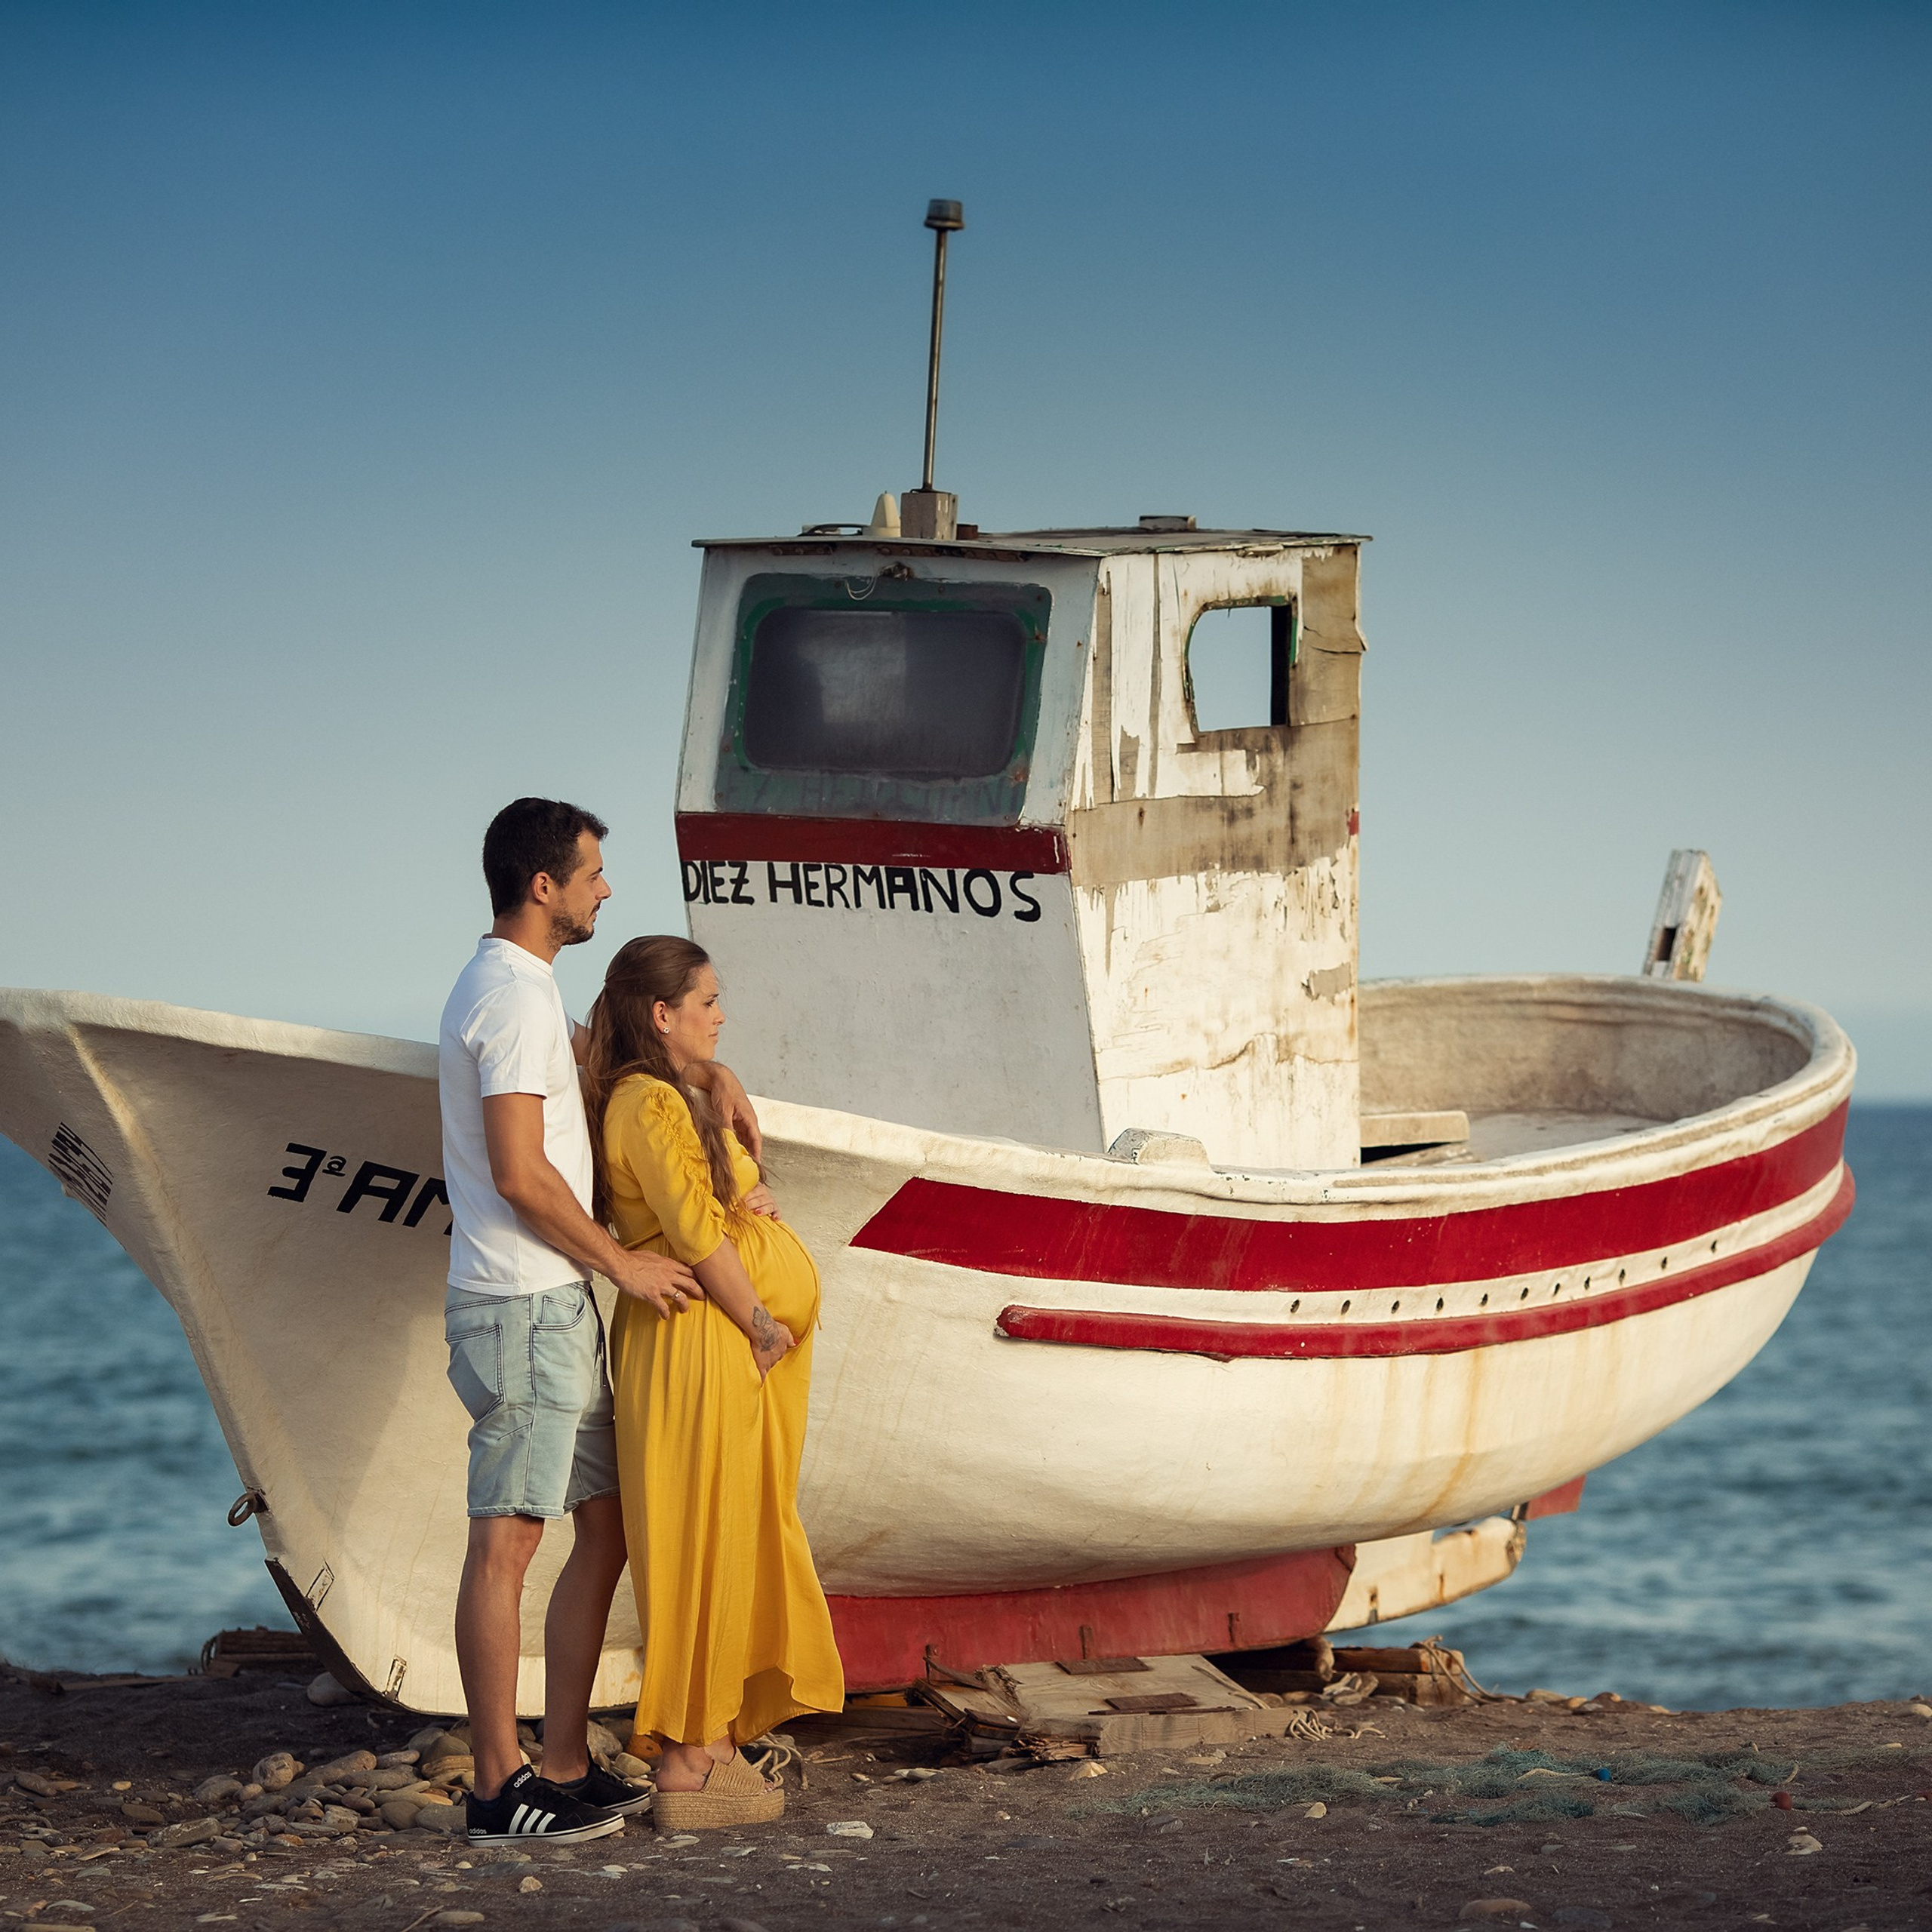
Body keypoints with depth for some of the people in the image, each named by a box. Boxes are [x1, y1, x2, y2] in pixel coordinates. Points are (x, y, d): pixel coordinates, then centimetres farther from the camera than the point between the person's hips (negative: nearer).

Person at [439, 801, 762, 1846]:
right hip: (524, 1304, -11)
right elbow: (520, 1174, -20)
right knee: (507, 1540, -8)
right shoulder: (515, 996, -14)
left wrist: (710, 1072, 19)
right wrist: (623, 1263, -10)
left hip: (555, 1305, 11)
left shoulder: (510, 988, 18)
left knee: (605, 1526, 11)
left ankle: (564, 1767, 14)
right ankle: (498, 1789, -7)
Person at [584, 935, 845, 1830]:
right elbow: (695, 1235, -18)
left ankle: (716, 1748, 17)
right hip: (698, 1344, -11)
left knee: (736, 1549, 12)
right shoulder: (649, 1102, -13)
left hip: (735, 1351, 11)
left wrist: (750, 1201, 2)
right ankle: (688, 1768, -5)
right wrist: (761, 1326, -10)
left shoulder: (686, 1098, 19)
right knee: (704, 1549, -8)